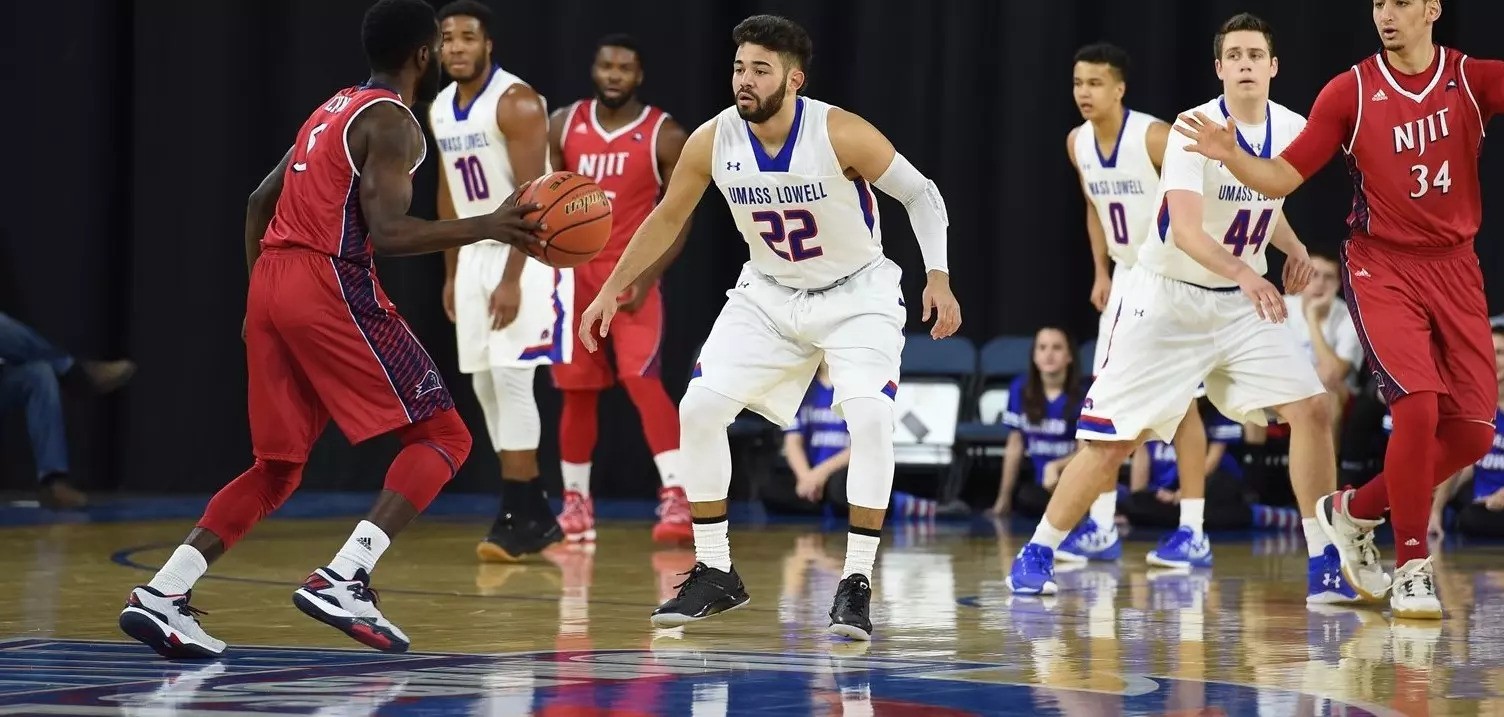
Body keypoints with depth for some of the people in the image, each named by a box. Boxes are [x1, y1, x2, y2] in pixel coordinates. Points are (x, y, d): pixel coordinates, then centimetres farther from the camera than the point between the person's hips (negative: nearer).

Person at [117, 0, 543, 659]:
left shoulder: (335, 109, 23)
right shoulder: (392, 122, -5)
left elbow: (259, 201, 27)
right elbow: (387, 232, -17)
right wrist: (487, 227, -13)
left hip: (272, 282, 9)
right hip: (331, 288, -9)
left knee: (278, 468, 15)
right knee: (443, 435, -1)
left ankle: (161, 596, 2)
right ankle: (343, 581, -16)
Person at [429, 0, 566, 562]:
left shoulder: (516, 102, -17)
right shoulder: (439, 110, 8)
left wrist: (512, 279, -25)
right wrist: (451, 274, 16)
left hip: (530, 250, -8)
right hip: (477, 251, 8)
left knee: (511, 375, -16)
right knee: (484, 382, 5)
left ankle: (517, 516, -13)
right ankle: (535, 514, 12)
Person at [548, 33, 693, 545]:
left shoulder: (665, 136, -7)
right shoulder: (562, 126, 3)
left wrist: (647, 276, -18)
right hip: (574, 273, 4)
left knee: (642, 380, -19)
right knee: (576, 390, 9)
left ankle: (677, 499, -24)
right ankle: (576, 503, 22)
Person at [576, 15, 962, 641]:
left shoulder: (840, 134, -25)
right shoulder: (712, 142, -14)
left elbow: (920, 194, -13)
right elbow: (667, 219, 4)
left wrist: (938, 277, -24)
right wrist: (612, 289, 4)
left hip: (856, 295, -4)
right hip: (768, 294, 4)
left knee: (870, 418, -25)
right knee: (699, 408, -9)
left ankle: (856, 583, -14)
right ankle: (714, 574, 4)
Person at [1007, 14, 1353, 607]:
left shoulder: (1291, 130, -1)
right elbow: (1186, 229, -34)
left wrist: (1293, 246, 3)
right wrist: (1243, 272, -50)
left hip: (1244, 301, 5)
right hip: (1169, 299, -5)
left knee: (1310, 407, -11)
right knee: (1112, 441, -4)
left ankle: (1324, 567, -4)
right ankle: (1037, 554, 13)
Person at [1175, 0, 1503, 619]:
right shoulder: (1350, 92, -3)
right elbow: (1284, 177, -2)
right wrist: (1230, 156, -19)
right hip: (1382, 267, -3)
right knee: (1418, 406, -21)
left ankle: (1355, 511, 22)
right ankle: (1412, 568, -7)